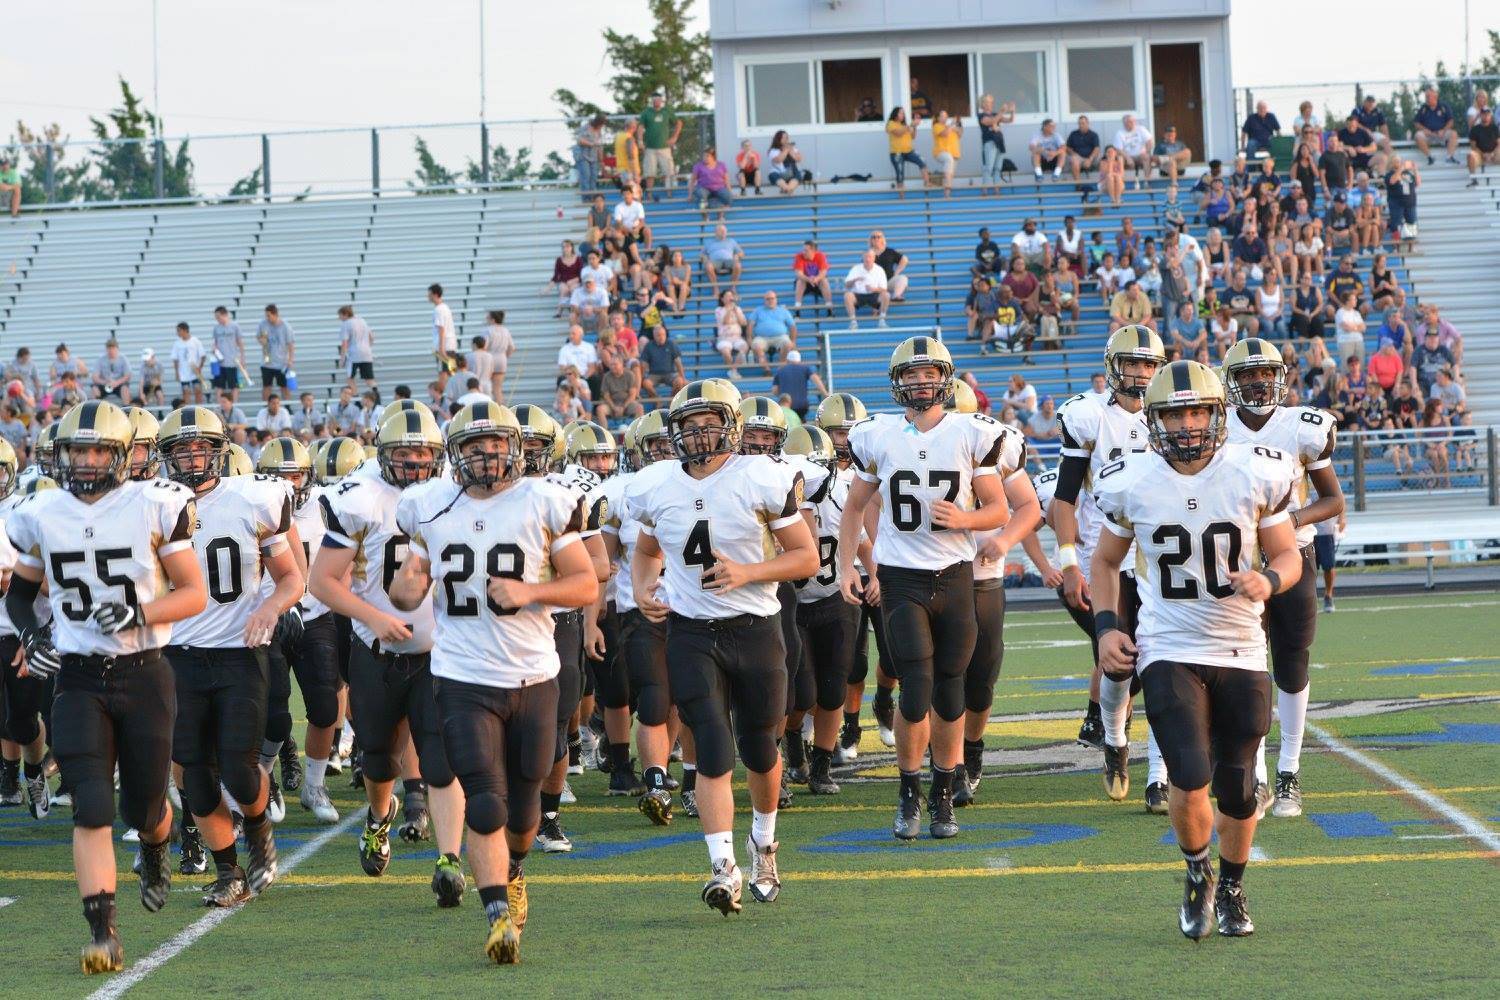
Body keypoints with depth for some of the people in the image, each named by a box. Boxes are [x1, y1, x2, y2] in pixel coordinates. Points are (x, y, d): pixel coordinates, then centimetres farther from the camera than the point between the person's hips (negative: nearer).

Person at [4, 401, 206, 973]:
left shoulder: (154, 508, -6)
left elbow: (195, 595, -2)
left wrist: (140, 612, -19)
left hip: (143, 675, -1)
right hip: (78, 682, 1)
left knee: (143, 806, 9)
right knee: (91, 810, -11)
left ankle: (156, 854, 46)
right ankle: (102, 933, -10)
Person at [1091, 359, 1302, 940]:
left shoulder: (1255, 475, -7)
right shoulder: (1132, 484, -6)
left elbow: (1288, 556, 3)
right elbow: (1106, 561, 11)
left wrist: (1269, 580, -19)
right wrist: (1106, 627, -2)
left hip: (1241, 652, 1)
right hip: (1168, 652, -1)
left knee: (1238, 790, 8)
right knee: (1191, 779, -17)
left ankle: (1231, 888, 36)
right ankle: (1197, 875, 14)